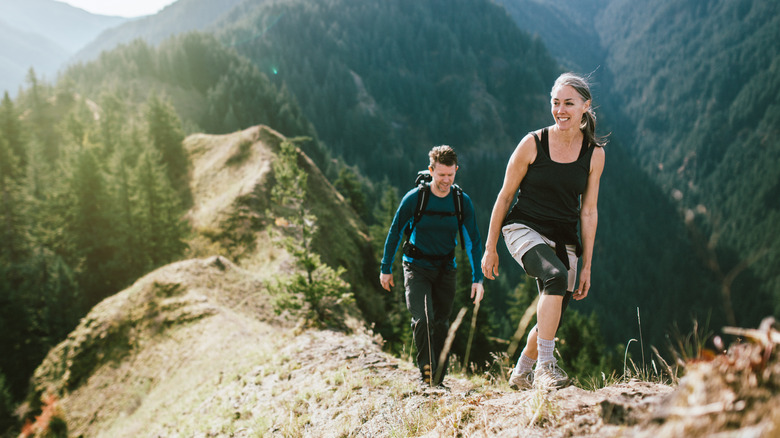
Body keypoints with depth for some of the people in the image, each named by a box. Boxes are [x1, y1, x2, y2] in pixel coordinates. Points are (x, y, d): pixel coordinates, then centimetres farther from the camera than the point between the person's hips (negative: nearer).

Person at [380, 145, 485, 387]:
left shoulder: (462, 202, -6)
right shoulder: (414, 198, -12)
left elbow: (473, 241, 1)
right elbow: (394, 232, -1)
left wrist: (477, 278, -5)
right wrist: (386, 269, 2)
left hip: (445, 270, 3)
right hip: (417, 267, -3)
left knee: (441, 325, 8)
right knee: (423, 320, -20)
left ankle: (438, 381, 19)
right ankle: (426, 374, -10)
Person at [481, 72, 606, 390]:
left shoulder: (594, 153, 0)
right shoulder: (533, 144, -8)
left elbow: (588, 212, 4)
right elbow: (505, 196, -1)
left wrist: (587, 265, 4)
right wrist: (490, 248, 0)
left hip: (563, 238, 4)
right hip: (524, 229, -4)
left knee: (552, 319, 5)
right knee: (556, 276, -33)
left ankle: (521, 374, 31)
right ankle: (545, 365, -26)